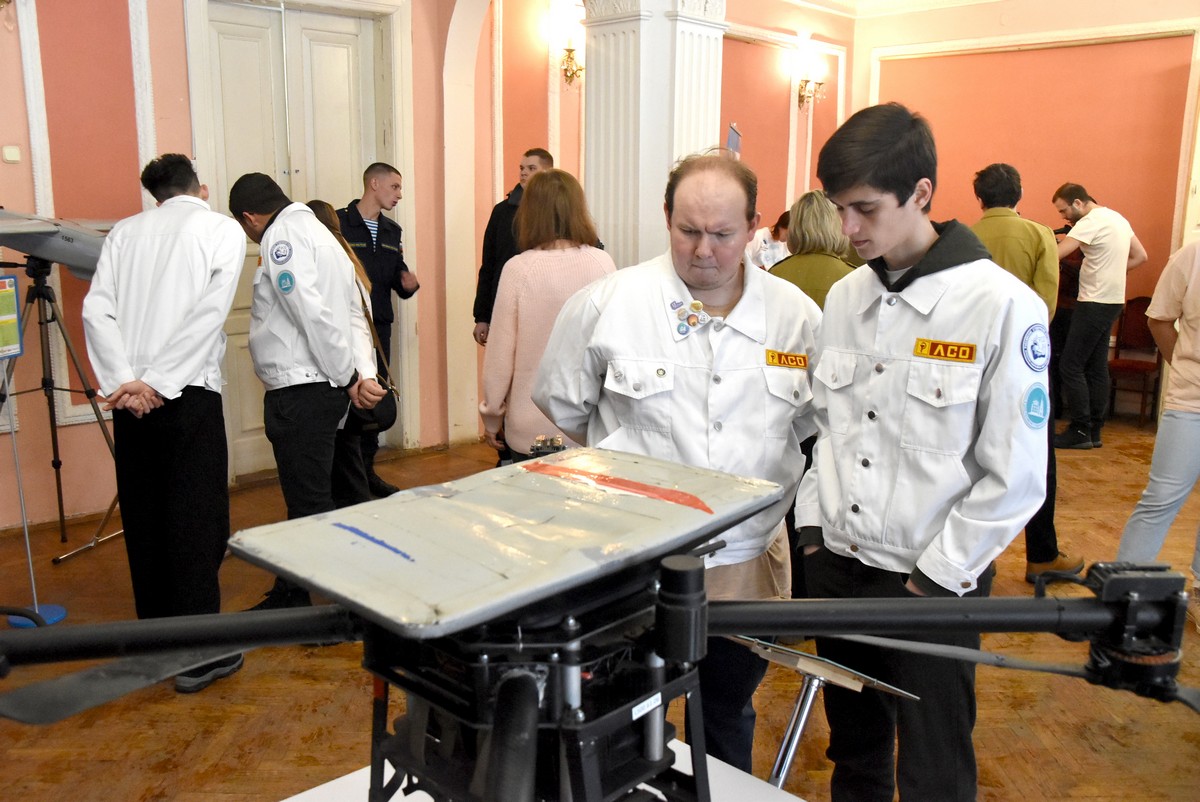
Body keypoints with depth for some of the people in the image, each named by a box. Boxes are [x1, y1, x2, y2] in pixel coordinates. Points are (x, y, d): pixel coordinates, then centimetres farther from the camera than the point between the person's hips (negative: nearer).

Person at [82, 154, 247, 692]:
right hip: (188, 393, -4)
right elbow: (209, 313, -12)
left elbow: (97, 311, 1)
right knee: (197, 522, 1)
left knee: (143, 520, 13)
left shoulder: (124, 232, 13)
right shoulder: (222, 229, 2)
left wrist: (124, 381, -8)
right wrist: (158, 382, -13)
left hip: (131, 394, 5)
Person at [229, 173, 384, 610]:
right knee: (331, 497, 16)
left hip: (300, 390, -10)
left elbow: (313, 315, -20)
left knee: (310, 506, -3)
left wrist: (348, 377, -12)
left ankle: (293, 599, 6)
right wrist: (363, 374, 2)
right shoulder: (316, 230, 20)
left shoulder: (281, 236, -9)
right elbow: (354, 313, 12)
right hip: (327, 388, 10)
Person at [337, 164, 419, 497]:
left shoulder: (392, 231, 15)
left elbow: (398, 274, 18)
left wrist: (408, 283, -3)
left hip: (379, 325, 7)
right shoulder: (338, 222, -7)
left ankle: (366, 469, 24)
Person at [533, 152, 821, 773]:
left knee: (729, 722, 24)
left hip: (746, 565, 3)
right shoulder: (604, 304, -9)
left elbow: (813, 427, 9)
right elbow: (561, 412, 3)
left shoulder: (798, 316, -2)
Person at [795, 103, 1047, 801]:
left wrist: (934, 577, -12)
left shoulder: (1003, 306, -14)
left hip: (931, 584, -5)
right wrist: (813, 525, 6)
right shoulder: (845, 297, 4)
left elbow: (1015, 476, -13)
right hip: (837, 563, 5)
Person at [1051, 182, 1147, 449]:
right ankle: (1094, 432, 15)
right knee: (1097, 367, 11)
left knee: (1071, 366, -6)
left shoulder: (1091, 222, -15)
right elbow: (1140, 256, 19)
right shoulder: (1117, 218, 14)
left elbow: (1055, 254, -24)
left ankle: (1080, 432, -3)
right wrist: (1111, 270, 14)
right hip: (1113, 301, 10)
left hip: (1095, 303, -10)